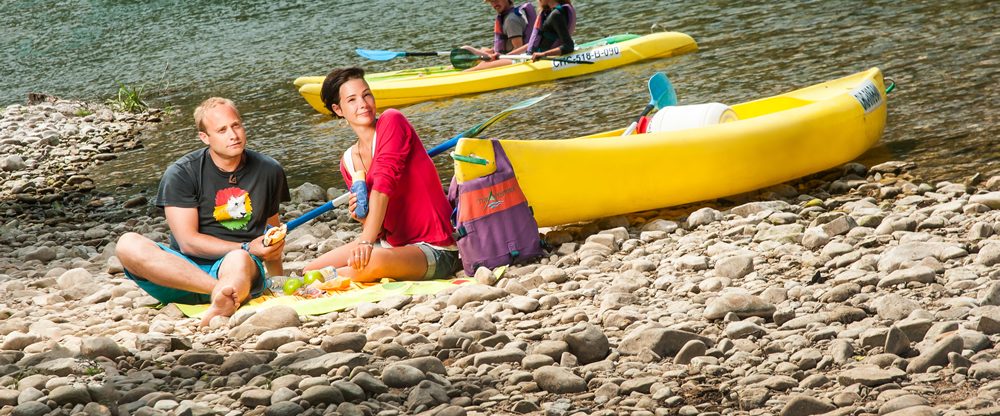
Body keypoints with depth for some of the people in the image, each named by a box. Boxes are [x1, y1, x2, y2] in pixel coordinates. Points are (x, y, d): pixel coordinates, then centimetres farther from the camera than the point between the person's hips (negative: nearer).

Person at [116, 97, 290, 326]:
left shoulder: (268, 171, 11)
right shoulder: (181, 174, -1)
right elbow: (188, 242, -8)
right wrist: (247, 249, -13)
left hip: (241, 266, 0)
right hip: (184, 269, 0)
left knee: (239, 261, -38)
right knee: (128, 244, -31)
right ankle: (223, 290, -45)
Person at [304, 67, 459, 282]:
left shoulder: (392, 121, -10)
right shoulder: (349, 161, 8)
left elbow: (384, 182, -23)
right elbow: (378, 226, 13)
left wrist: (367, 241, -31)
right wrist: (362, 217, -11)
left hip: (434, 250, -7)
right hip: (391, 244, 7)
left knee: (371, 261, -36)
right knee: (309, 271, -1)